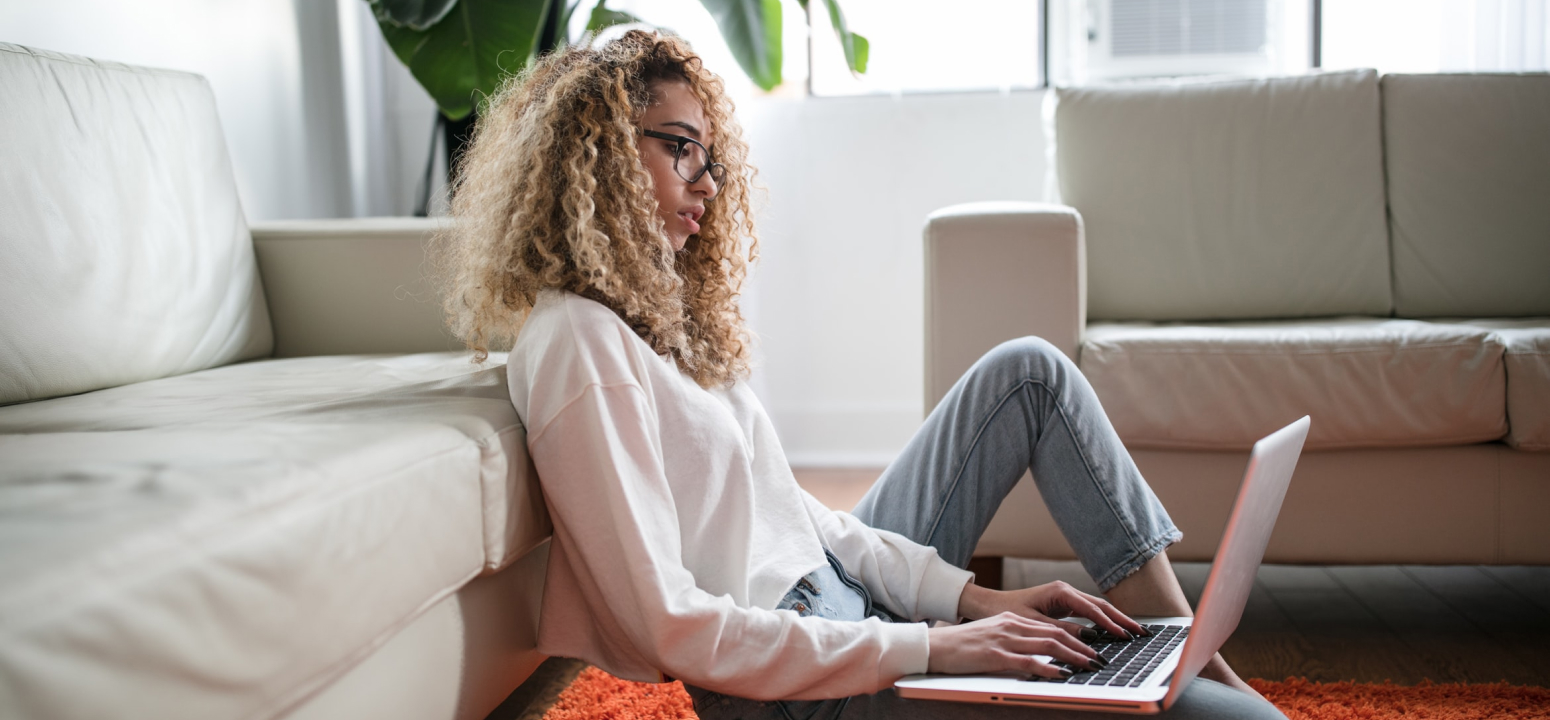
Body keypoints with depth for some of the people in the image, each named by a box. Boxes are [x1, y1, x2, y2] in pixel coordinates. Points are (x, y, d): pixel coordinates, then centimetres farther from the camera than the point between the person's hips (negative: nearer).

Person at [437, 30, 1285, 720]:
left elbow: (789, 507, 10)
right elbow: (668, 626, -24)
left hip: (840, 592, 10)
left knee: (1028, 369, 11)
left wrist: (973, 595, 1)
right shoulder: (578, 341, -19)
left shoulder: (655, 307, 11)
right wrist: (929, 648, -22)